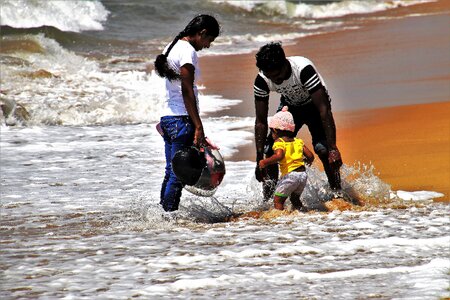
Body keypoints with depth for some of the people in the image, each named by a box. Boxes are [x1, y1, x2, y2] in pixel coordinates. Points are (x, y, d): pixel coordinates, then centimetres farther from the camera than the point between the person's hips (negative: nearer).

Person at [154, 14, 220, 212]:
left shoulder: (172, 47, 16)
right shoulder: (188, 51, -13)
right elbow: (187, 91, -18)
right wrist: (198, 127, -20)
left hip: (167, 117, 10)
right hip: (181, 119, -10)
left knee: (171, 171, 14)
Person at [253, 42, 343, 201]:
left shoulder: (303, 70, -38)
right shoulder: (262, 81, -25)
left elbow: (324, 109, -37)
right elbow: (261, 122, -17)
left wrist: (333, 148, -41)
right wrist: (259, 160, -20)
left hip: (314, 104, -3)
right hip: (290, 106, 4)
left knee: (322, 148, -26)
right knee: (270, 149, -13)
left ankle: (337, 193, -13)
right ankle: (268, 199, 3)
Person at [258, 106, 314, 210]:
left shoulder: (279, 143, -5)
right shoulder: (298, 142, 14)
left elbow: (279, 156, -26)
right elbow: (310, 156, 10)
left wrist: (265, 162, -18)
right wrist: (308, 161, 32)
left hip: (290, 175, -7)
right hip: (303, 174, 7)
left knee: (278, 200, 0)